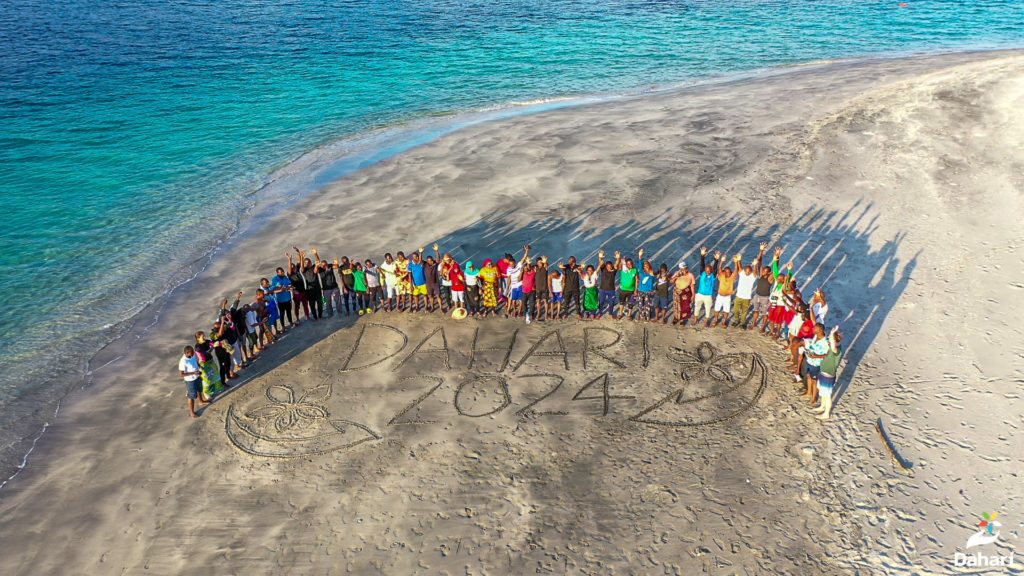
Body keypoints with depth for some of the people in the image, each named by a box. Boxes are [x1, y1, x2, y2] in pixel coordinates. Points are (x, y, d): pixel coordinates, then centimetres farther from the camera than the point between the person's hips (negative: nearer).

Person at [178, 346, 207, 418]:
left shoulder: (193, 355, -14)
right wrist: (193, 373, -32)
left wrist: (200, 368, -6)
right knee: (192, 396, 10)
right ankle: (192, 412, 29)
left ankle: (201, 401, 59)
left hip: (197, 377, 7)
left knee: (198, 389, 32)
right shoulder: (183, 362, -34)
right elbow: (181, 374, -27)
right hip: (190, 380, -7)